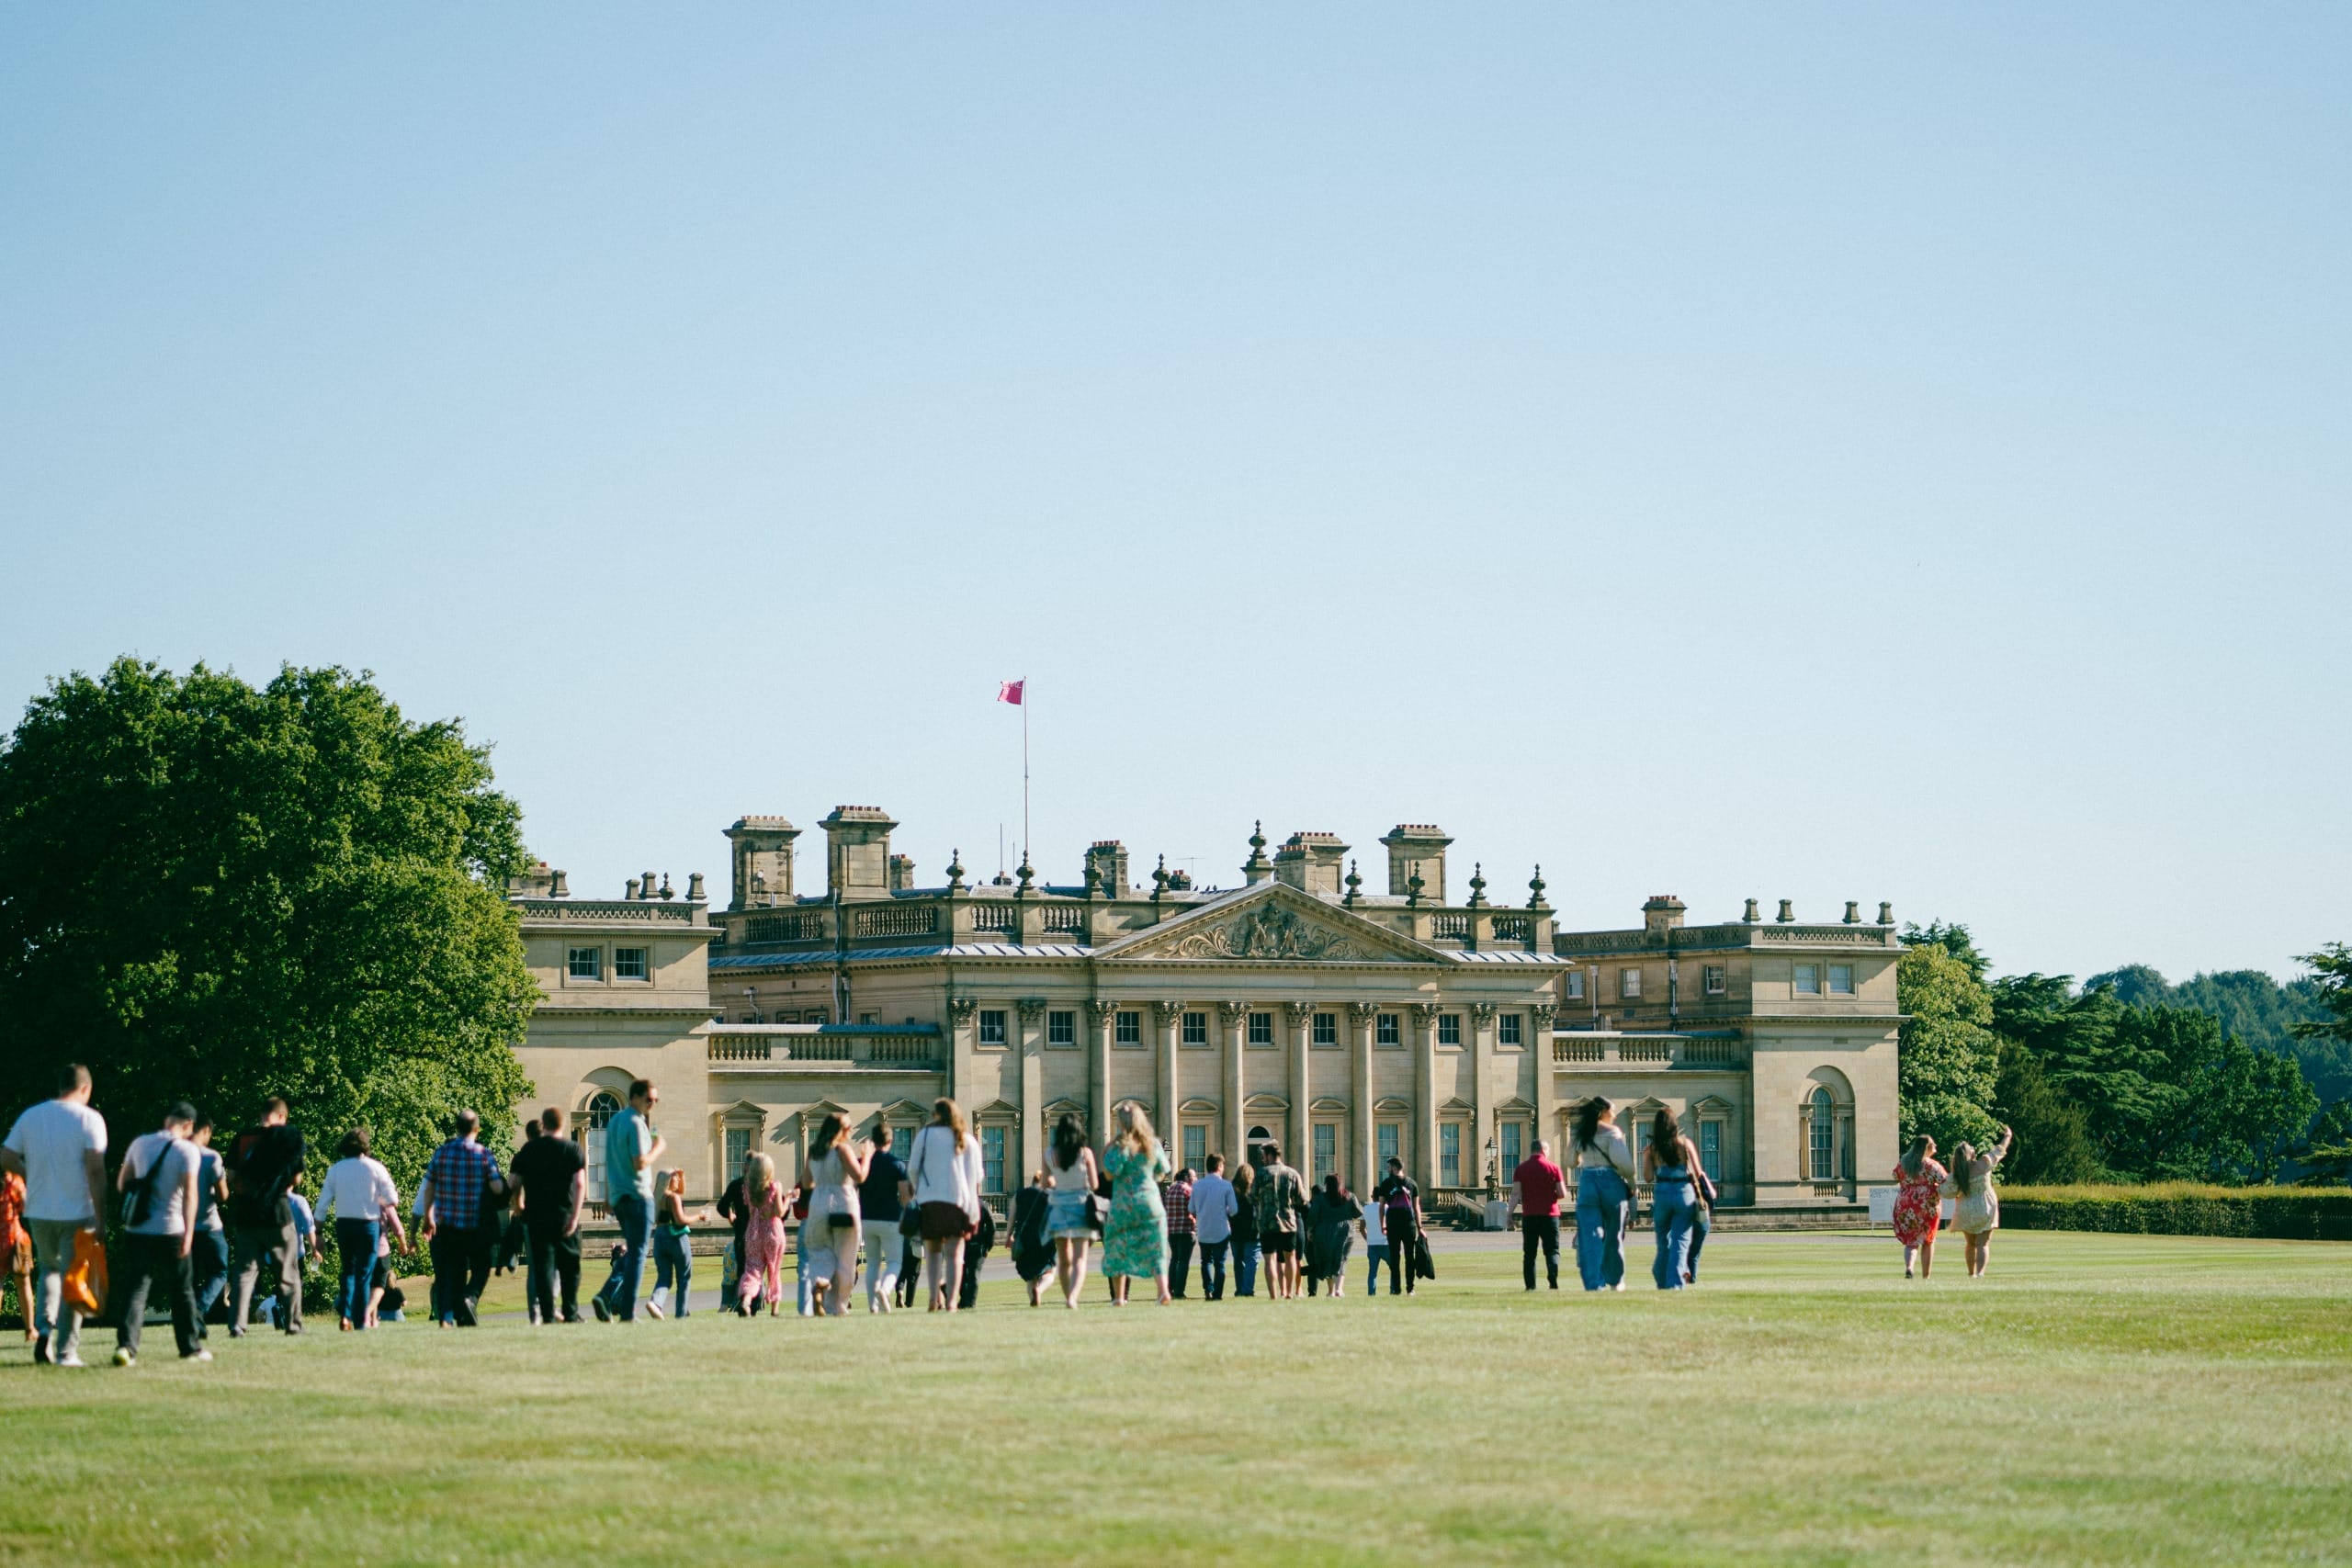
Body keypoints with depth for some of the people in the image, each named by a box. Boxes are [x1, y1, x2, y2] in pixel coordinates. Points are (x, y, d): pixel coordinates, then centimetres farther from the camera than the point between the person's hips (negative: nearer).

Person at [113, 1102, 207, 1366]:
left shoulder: (139, 1144, 6)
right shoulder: (187, 1150, -9)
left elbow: (122, 1183, 14)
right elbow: (189, 1193, -17)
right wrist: (188, 1234, -20)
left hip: (138, 1229, 3)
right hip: (170, 1230, -3)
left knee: (136, 1287, 3)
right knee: (182, 1290, 11)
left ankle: (126, 1345, -14)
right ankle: (190, 1347, 21)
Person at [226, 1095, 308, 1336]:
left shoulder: (242, 1137, 5)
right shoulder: (290, 1135, -5)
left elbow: (232, 1175, 6)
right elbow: (296, 1178, -2)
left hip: (244, 1214, 3)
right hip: (276, 1212, -3)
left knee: (245, 1270, 5)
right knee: (288, 1273, 10)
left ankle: (236, 1324, -6)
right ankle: (293, 1324, 13)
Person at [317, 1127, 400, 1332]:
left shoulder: (335, 1169, 3)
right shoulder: (375, 1167, -4)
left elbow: (323, 1203, 2)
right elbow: (392, 1200, -4)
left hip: (343, 1224, 2)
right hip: (368, 1223, -2)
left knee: (348, 1270, 17)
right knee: (364, 1274, 5)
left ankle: (344, 1313, 0)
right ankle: (360, 1321, 3)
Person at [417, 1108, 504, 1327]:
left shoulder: (441, 1153, 1)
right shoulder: (484, 1155, -7)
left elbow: (428, 1188, 5)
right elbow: (498, 1187, -10)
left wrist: (429, 1218, 15)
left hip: (447, 1225, 3)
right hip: (476, 1226, -3)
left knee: (453, 1271, 10)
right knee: (480, 1268, 12)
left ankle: (446, 1317, 3)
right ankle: (469, 1298, -13)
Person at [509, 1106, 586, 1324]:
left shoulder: (527, 1150, 5)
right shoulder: (573, 1149, 0)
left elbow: (514, 1183, 4)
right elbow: (580, 1184, -10)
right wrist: (575, 1217, -11)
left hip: (535, 1218, 1)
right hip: (564, 1216, -1)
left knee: (542, 1267, 0)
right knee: (569, 1267, 10)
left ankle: (548, 1314, -6)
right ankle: (570, 1313, 10)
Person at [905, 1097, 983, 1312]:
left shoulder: (925, 1135, 6)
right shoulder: (968, 1140, 10)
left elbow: (912, 1169, 7)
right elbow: (975, 1174, 7)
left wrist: (919, 1190, 21)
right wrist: (973, 1209, 13)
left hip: (929, 1200, 0)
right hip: (958, 1199, 0)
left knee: (932, 1251, 9)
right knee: (954, 1253, 1)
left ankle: (935, 1298, -6)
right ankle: (951, 1301, -9)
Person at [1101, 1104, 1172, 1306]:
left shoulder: (1120, 1146, -11)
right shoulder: (1153, 1144, 2)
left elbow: (1110, 1174, -15)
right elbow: (1162, 1172, 10)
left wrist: (1105, 1153, -2)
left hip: (1124, 1203, -3)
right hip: (1150, 1201, 3)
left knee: (1117, 1251, 11)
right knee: (1155, 1250, 5)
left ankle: (1119, 1297, 8)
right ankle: (1163, 1290, -14)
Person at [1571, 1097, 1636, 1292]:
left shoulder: (1579, 1135, 10)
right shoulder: (1611, 1132, -5)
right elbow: (1622, 1160, -15)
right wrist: (1630, 1181, -2)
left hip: (1587, 1183, 3)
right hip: (1611, 1182, -3)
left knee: (1590, 1236, -1)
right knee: (1613, 1235, 10)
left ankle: (1594, 1282, -10)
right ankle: (1615, 1281, 18)